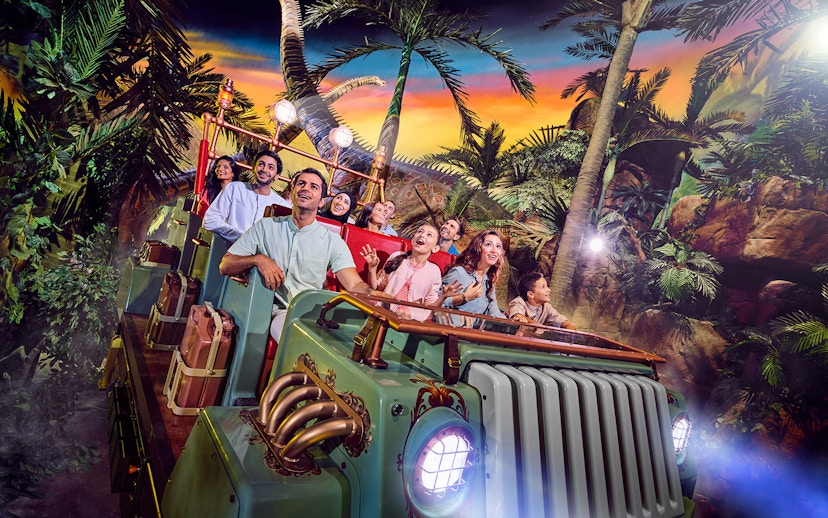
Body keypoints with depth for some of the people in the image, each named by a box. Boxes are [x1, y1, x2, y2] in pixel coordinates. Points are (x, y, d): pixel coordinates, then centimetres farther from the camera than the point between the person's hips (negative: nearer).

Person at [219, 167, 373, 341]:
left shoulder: (332, 241, 7)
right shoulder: (264, 227, 10)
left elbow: (355, 285, -3)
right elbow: (225, 266, 9)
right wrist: (258, 259, -11)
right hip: (279, 312, -1)